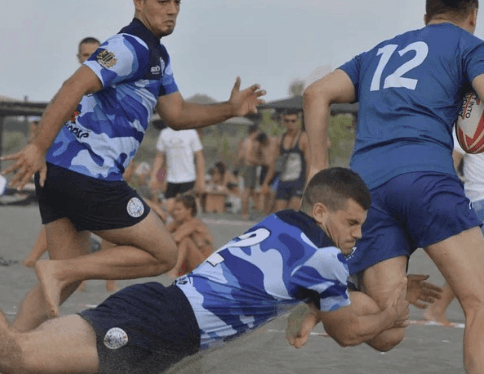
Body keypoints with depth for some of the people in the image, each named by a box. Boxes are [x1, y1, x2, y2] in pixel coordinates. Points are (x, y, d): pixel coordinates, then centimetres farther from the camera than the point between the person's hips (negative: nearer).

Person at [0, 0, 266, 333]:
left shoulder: (158, 56, 21)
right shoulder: (132, 47, -12)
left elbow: (177, 115, 24)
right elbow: (75, 87, -23)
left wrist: (230, 109, 10)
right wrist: (39, 147, -30)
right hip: (88, 174, -10)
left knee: (69, 276, 13)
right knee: (163, 255, 0)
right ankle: (57, 270, -8)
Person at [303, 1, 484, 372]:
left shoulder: (378, 53, 32)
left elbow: (317, 93, 19)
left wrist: (319, 169, 17)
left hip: (366, 186, 6)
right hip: (425, 174, -6)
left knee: (385, 335, 5)